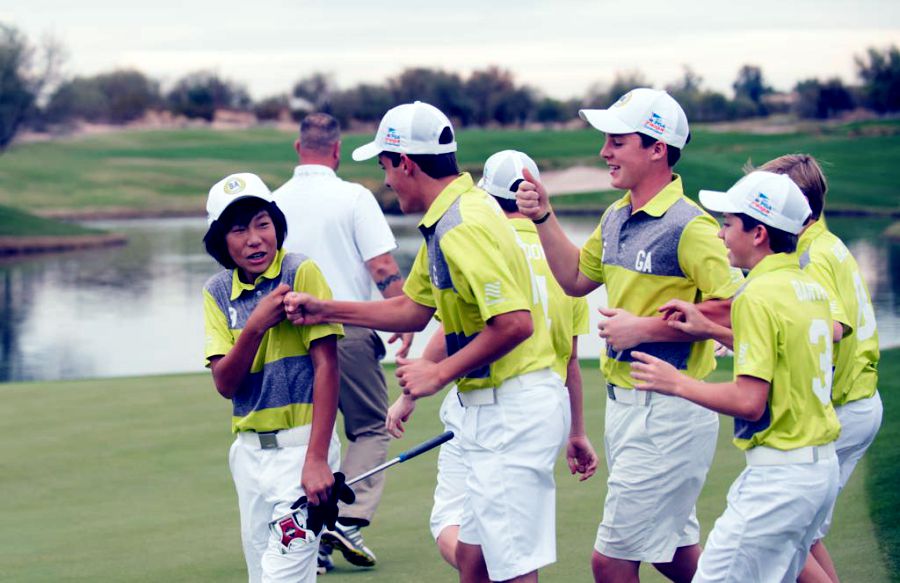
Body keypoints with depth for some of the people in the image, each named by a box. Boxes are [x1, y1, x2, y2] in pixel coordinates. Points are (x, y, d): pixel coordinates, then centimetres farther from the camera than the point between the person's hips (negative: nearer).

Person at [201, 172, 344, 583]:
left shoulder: (301, 273, -9)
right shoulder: (217, 293, 6)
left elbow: (326, 366, -13)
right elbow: (224, 383, -2)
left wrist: (316, 459, -20)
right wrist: (256, 325, -19)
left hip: (300, 445, -6)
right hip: (249, 452, 6)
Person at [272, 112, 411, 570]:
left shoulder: (275, 202, 5)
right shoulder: (353, 197, -6)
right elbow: (383, 269, -10)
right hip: (349, 329, -4)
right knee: (370, 428, 9)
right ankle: (348, 519, -7)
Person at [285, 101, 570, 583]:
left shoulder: (463, 226, -20)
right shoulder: (446, 221, 14)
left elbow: (515, 323, -27)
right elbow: (414, 309, 24)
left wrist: (441, 372, -17)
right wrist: (325, 311, 20)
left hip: (514, 411, -11)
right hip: (492, 411, 11)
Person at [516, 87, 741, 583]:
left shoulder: (689, 226, -18)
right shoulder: (616, 218, 10)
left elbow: (729, 310, -23)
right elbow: (575, 279, 24)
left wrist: (644, 327, -20)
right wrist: (543, 218, 11)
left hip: (669, 412, -9)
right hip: (623, 404, 9)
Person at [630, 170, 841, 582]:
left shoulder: (758, 296, -16)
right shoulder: (812, 288, 10)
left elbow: (750, 402, -21)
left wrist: (677, 383, -9)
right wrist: (712, 330, 22)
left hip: (779, 474, -10)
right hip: (822, 467, 10)